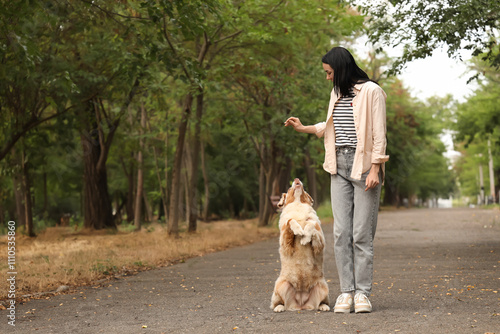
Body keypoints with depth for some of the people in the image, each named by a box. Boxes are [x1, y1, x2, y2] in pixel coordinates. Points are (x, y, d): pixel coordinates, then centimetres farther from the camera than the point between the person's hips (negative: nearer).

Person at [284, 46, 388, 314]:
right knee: (341, 231, -1)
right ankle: (346, 292, 2)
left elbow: (378, 133, -9)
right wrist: (304, 128, 30)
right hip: (339, 166, 6)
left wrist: (375, 169, -15)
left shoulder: (371, 91, -5)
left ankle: (362, 292, 0)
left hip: (364, 164, -6)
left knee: (362, 232, -6)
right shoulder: (337, 93, 17)